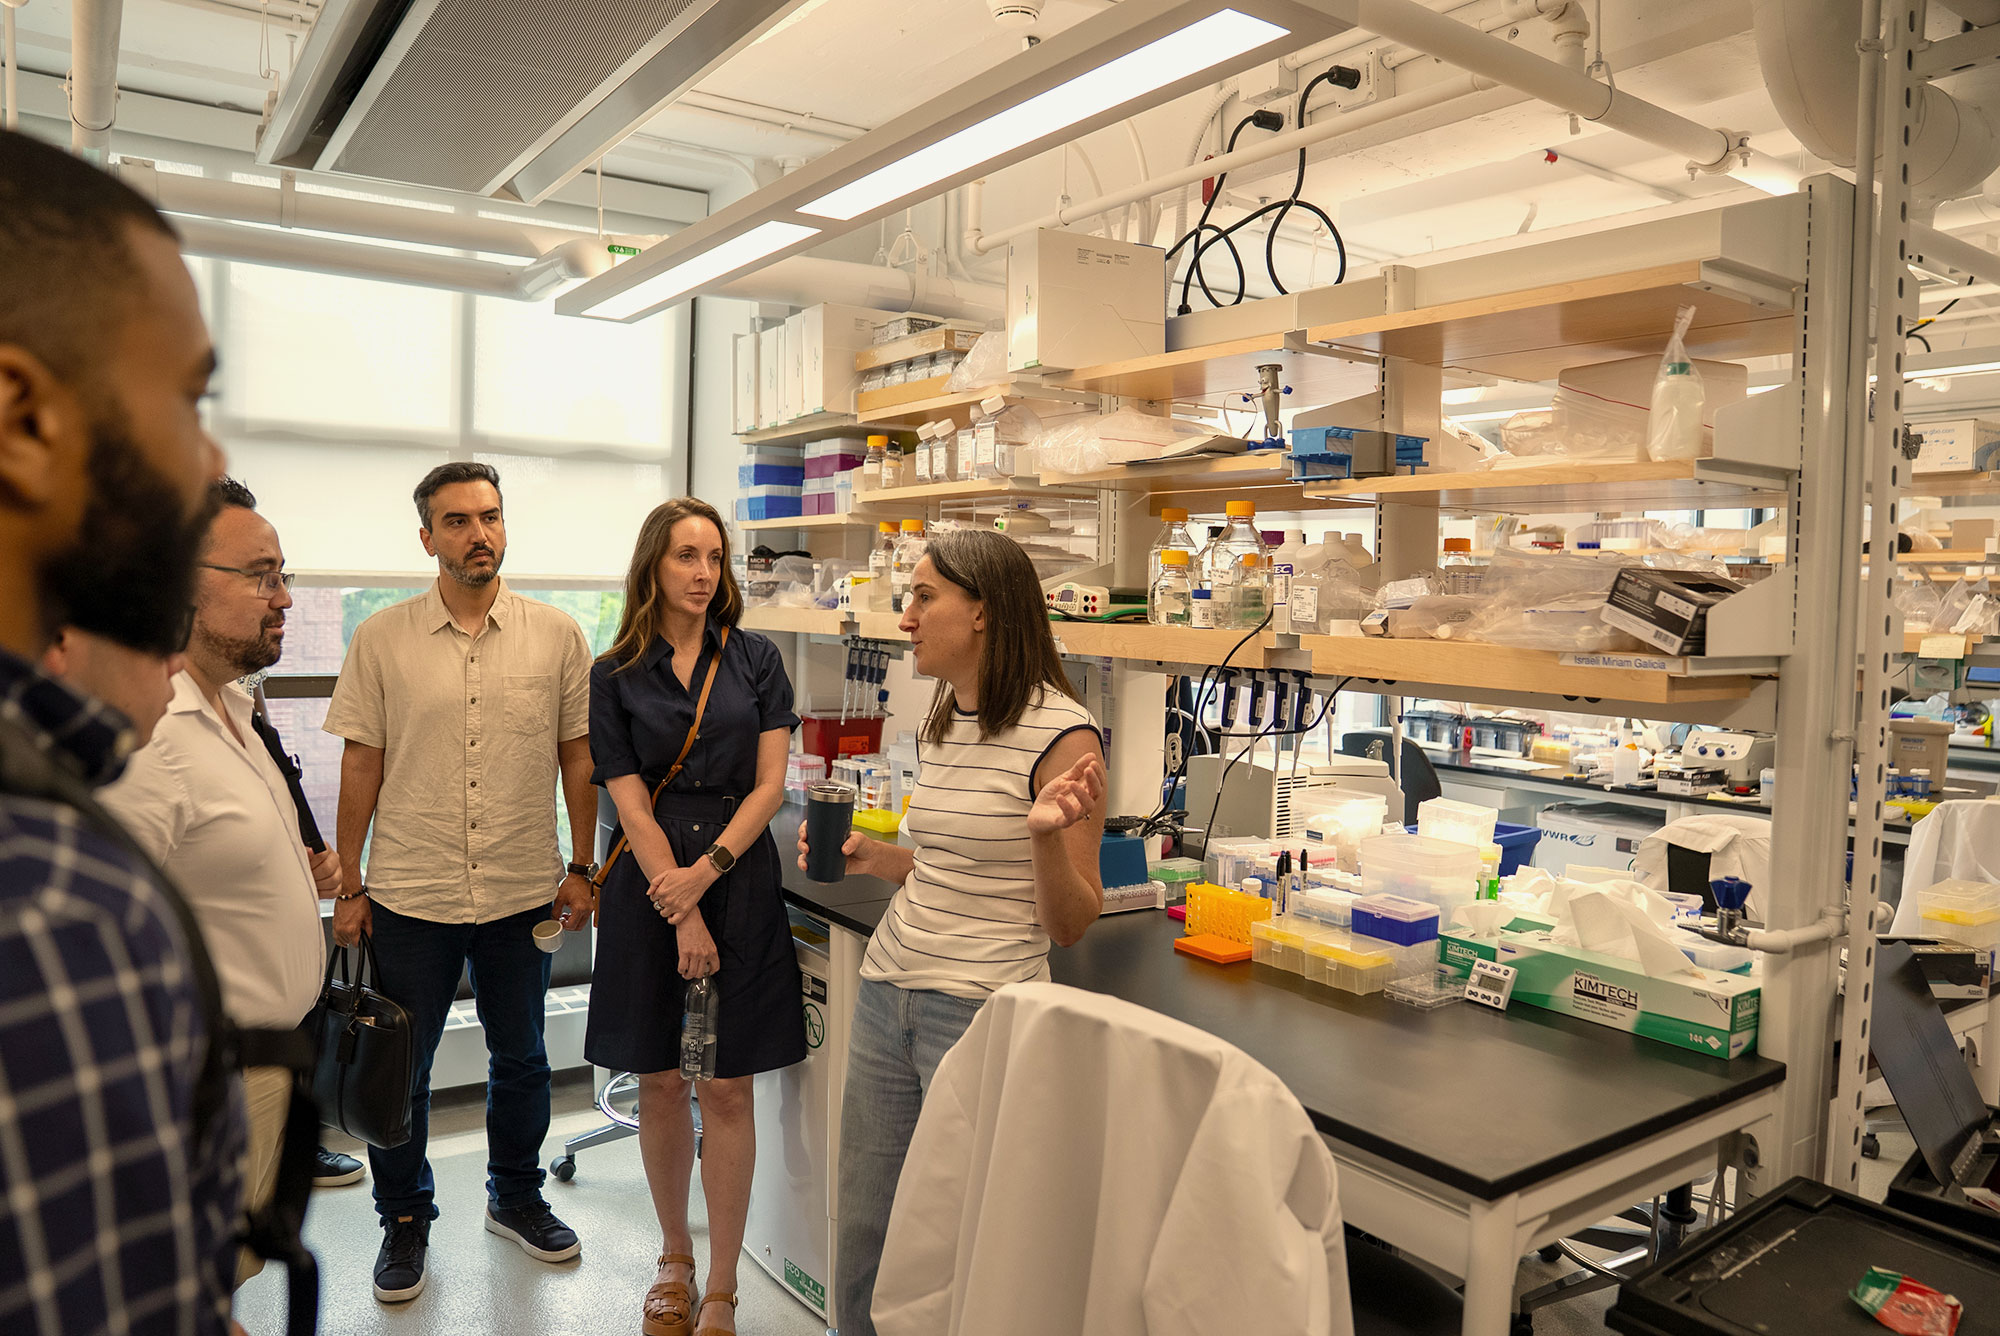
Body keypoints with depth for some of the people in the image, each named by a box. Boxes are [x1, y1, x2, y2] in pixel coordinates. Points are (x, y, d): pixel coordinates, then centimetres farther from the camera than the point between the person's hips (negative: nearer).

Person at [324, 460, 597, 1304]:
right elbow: (361, 767, 0)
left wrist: (581, 868, 2)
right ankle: (405, 1221, 34)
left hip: (525, 895, 1)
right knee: (398, 1070, 12)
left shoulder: (557, 635, -2)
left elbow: (578, 756, 3)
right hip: (409, 897, -1)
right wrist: (348, 889, 0)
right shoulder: (381, 640, -3)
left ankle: (516, 1197, 38)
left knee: (521, 1060, 16)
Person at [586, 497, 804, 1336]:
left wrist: (705, 872, -12)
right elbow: (631, 804, -4)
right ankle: (674, 1259, 31)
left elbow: (770, 784, -1)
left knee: (727, 1089, 3)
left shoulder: (755, 660, 3)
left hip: (739, 881, 0)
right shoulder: (615, 678, 1)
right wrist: (682, 916, -10)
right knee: (659, 1082, 10)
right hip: (650, 888, 1)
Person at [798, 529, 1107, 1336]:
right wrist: (871, 858, 5)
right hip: (886, 991, 7)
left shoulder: (1061, 734, -15)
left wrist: (1047, 835, -30)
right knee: (862, 1232, 18)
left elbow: (1070, 925, -12)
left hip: (981, 1013, -7)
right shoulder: (940, 726, 9)